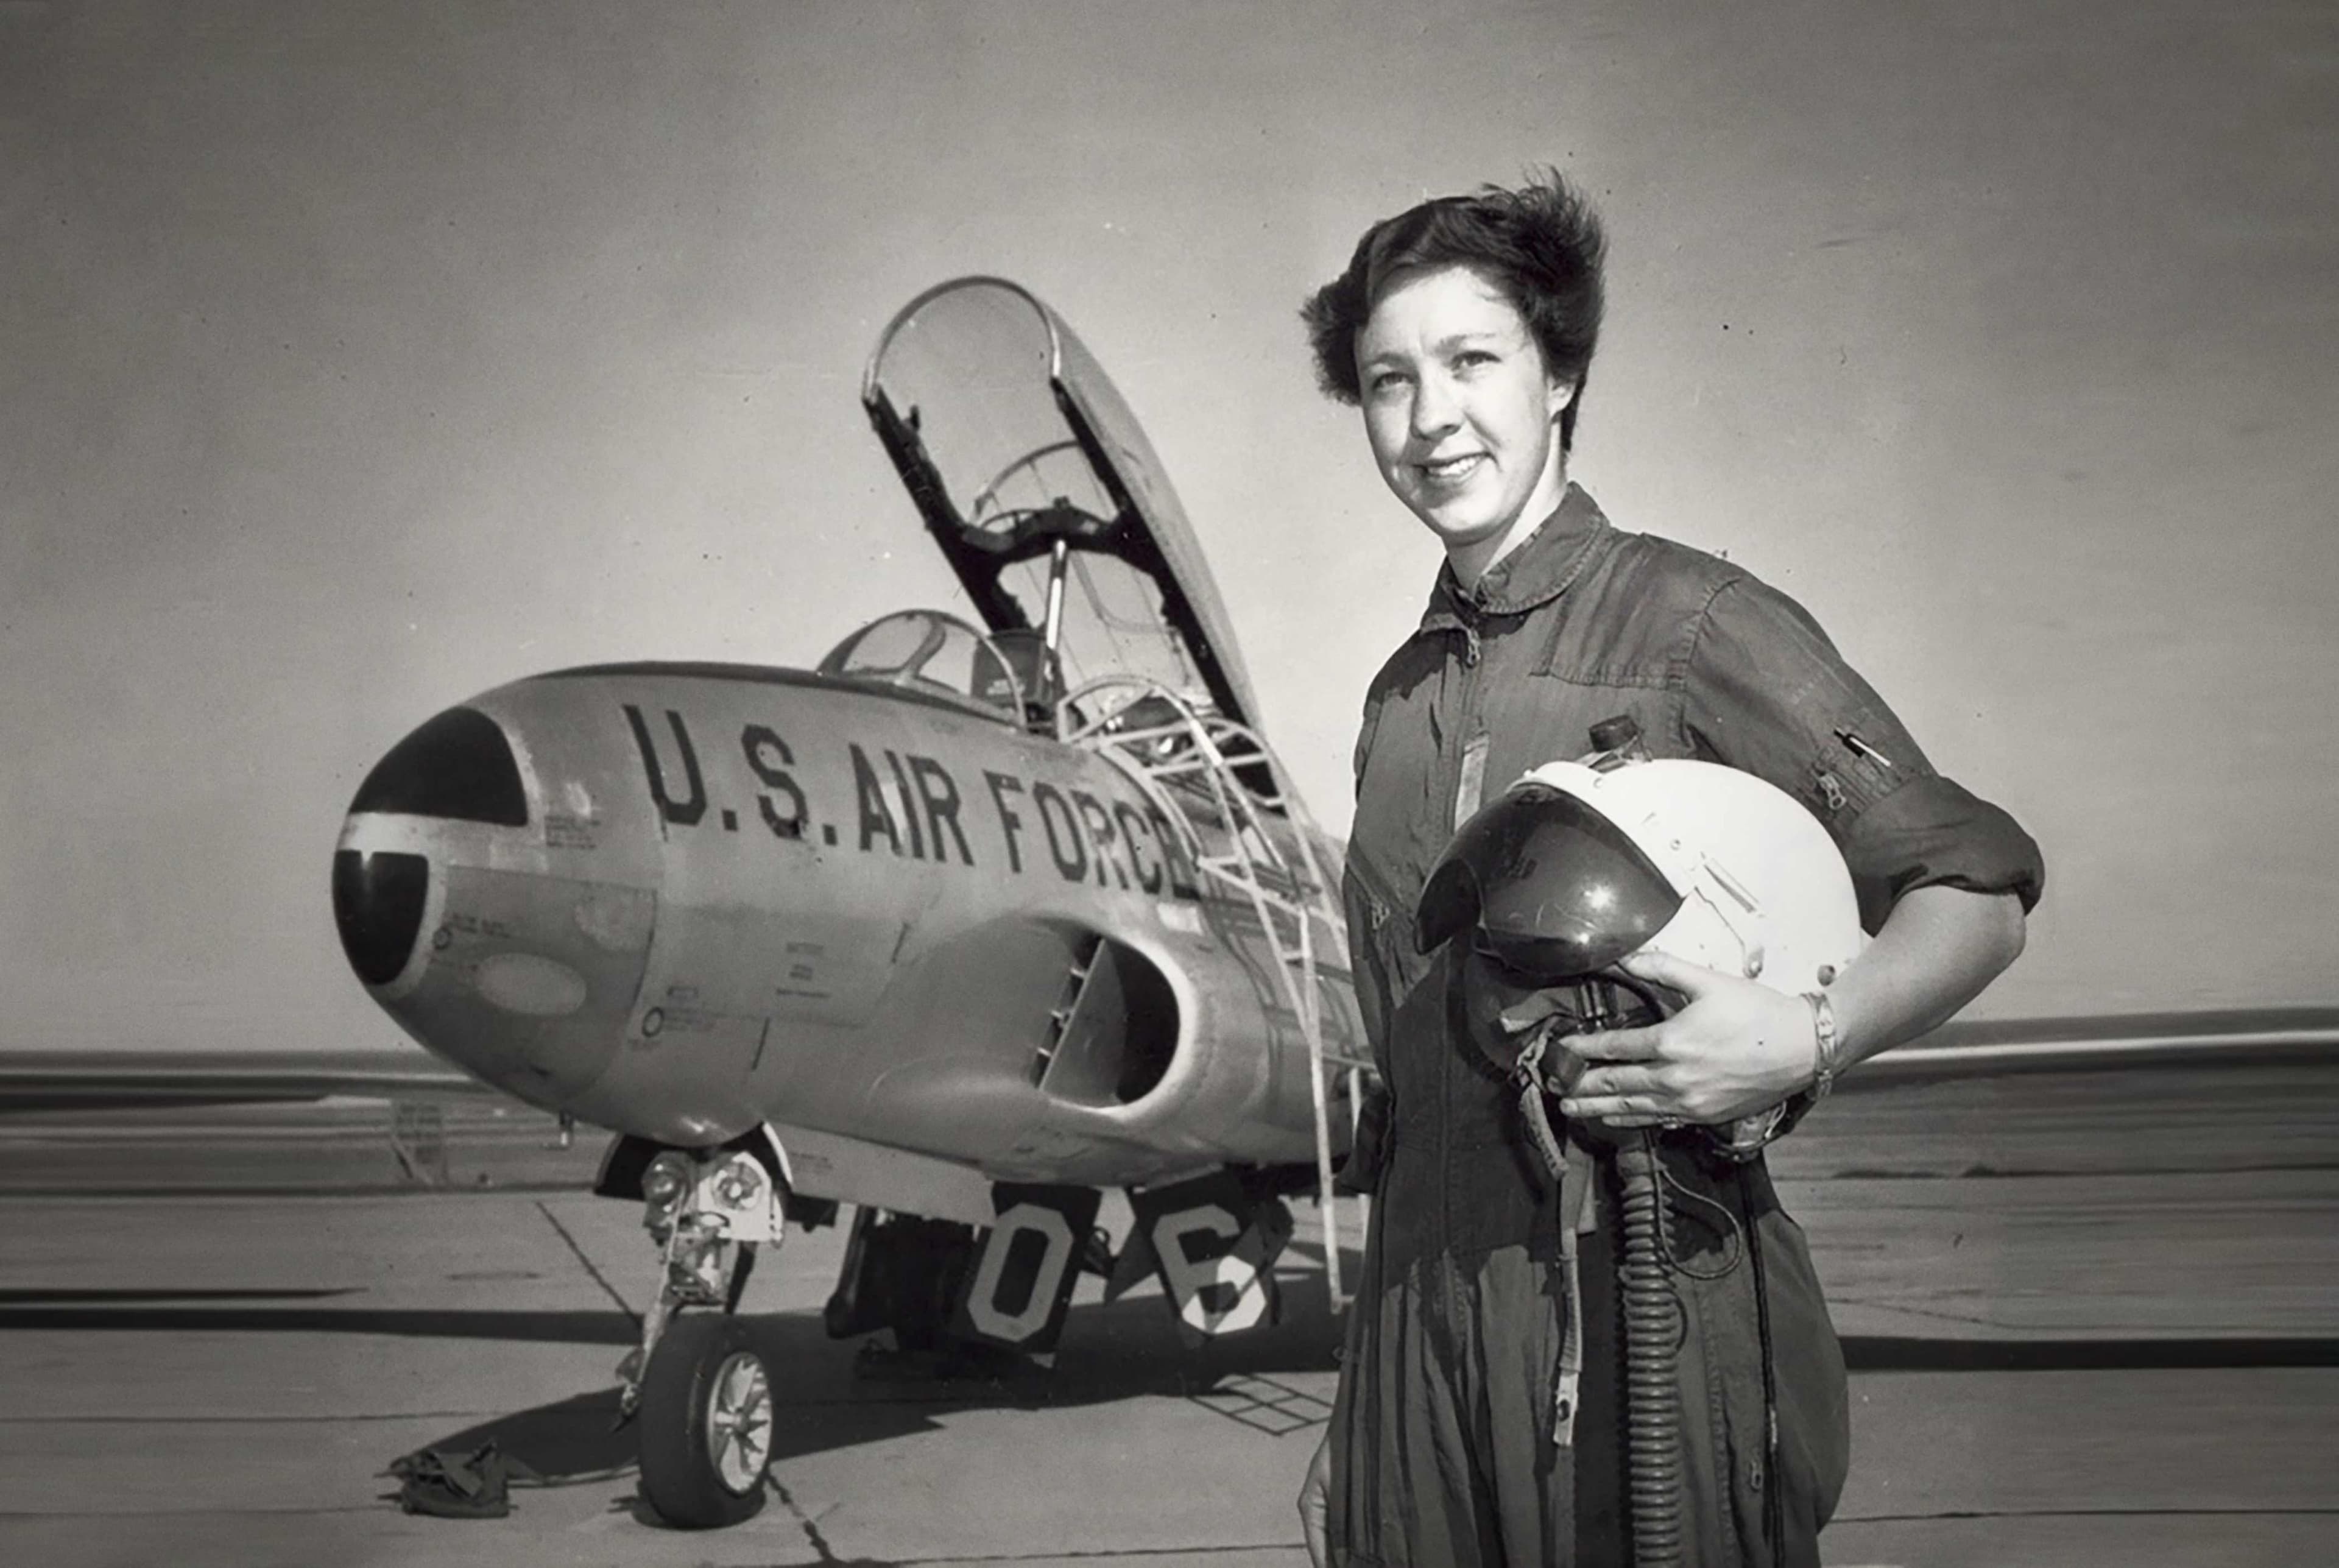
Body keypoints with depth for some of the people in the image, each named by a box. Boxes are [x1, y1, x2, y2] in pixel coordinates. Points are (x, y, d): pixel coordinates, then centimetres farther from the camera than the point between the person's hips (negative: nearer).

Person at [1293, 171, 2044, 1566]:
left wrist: (1809, 1042, -27)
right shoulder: (1405, 694, 13)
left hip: (1648, 1314, -5)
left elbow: (1979, 890, -8)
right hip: (1426, 1323, 6)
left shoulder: (1688, 621, -6)